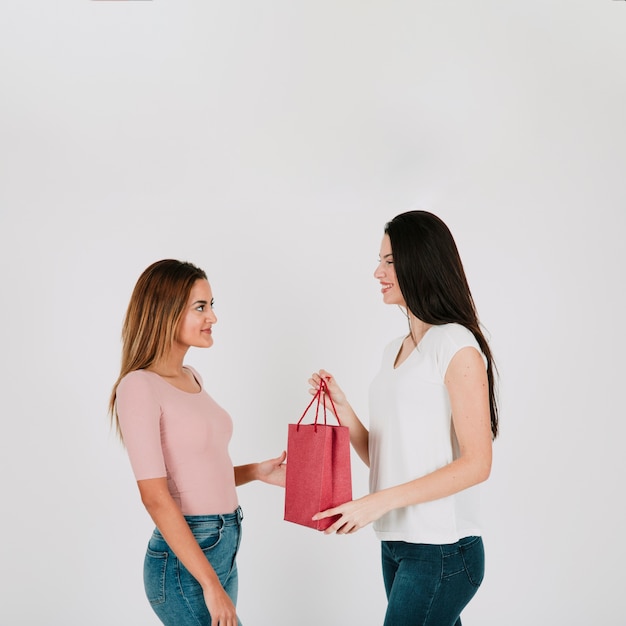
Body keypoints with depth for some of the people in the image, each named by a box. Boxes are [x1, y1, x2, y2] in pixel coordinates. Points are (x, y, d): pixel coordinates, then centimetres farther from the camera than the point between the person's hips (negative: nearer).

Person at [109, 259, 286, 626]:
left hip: (225, 549, 8)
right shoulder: (139, 386, -15)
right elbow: (155, 496, -19)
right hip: (184, 560, -8)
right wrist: (211, 585, -20)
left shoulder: (191, 378, 10)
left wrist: (256, 472, 4)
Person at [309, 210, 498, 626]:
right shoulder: (395, 350, 13)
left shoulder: (458, 346, -11)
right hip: (396, 545, 7)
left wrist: (380, 501, -19)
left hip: (441, 550, -7)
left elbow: (476, 464, -15)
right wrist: (341, 408, -3)